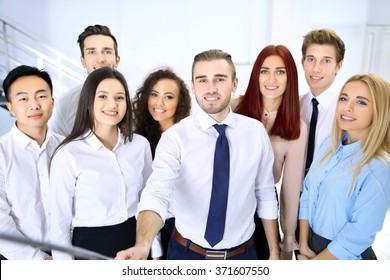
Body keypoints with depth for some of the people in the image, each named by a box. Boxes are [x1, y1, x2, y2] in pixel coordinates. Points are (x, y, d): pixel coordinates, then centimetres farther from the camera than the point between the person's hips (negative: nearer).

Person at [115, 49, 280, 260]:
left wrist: (274, 252, 4)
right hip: (187, 253, -2)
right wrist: (142, 246, -47)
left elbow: (266, 195, 1)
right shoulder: (175, 137, -15)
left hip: (243, 254, 2)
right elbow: (157, 192, -29)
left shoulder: (256, 131, -6)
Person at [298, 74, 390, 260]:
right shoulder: (329, 144, -5)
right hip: (310, 243, 5)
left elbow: (359, 234, -22)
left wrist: (313, 261, -13)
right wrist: (303, 246, -6)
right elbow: (307, 195, -2)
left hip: (344, 256, -4)